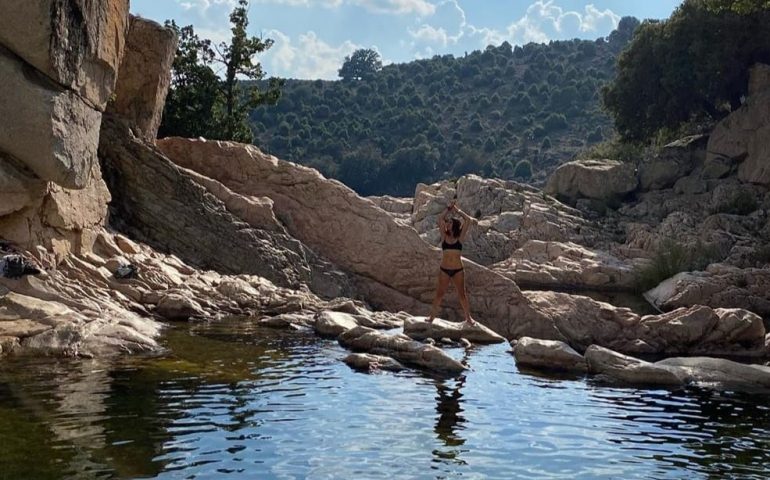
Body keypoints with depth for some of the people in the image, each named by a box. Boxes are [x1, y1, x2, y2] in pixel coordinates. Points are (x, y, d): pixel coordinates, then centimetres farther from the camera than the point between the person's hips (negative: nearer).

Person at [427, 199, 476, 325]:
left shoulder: (460, 237, 0)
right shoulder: (444, 236, 4)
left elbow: (468, 220, -7)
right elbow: (440, 219, -3)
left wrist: (457, 210, 1)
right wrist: (449, 208, 1)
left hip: (458, 270, -1)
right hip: (444, 270, 1)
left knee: (462, 294, 5)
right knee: (439, 294, 6)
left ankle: (468, 317, 15)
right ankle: (432, 315, 17)